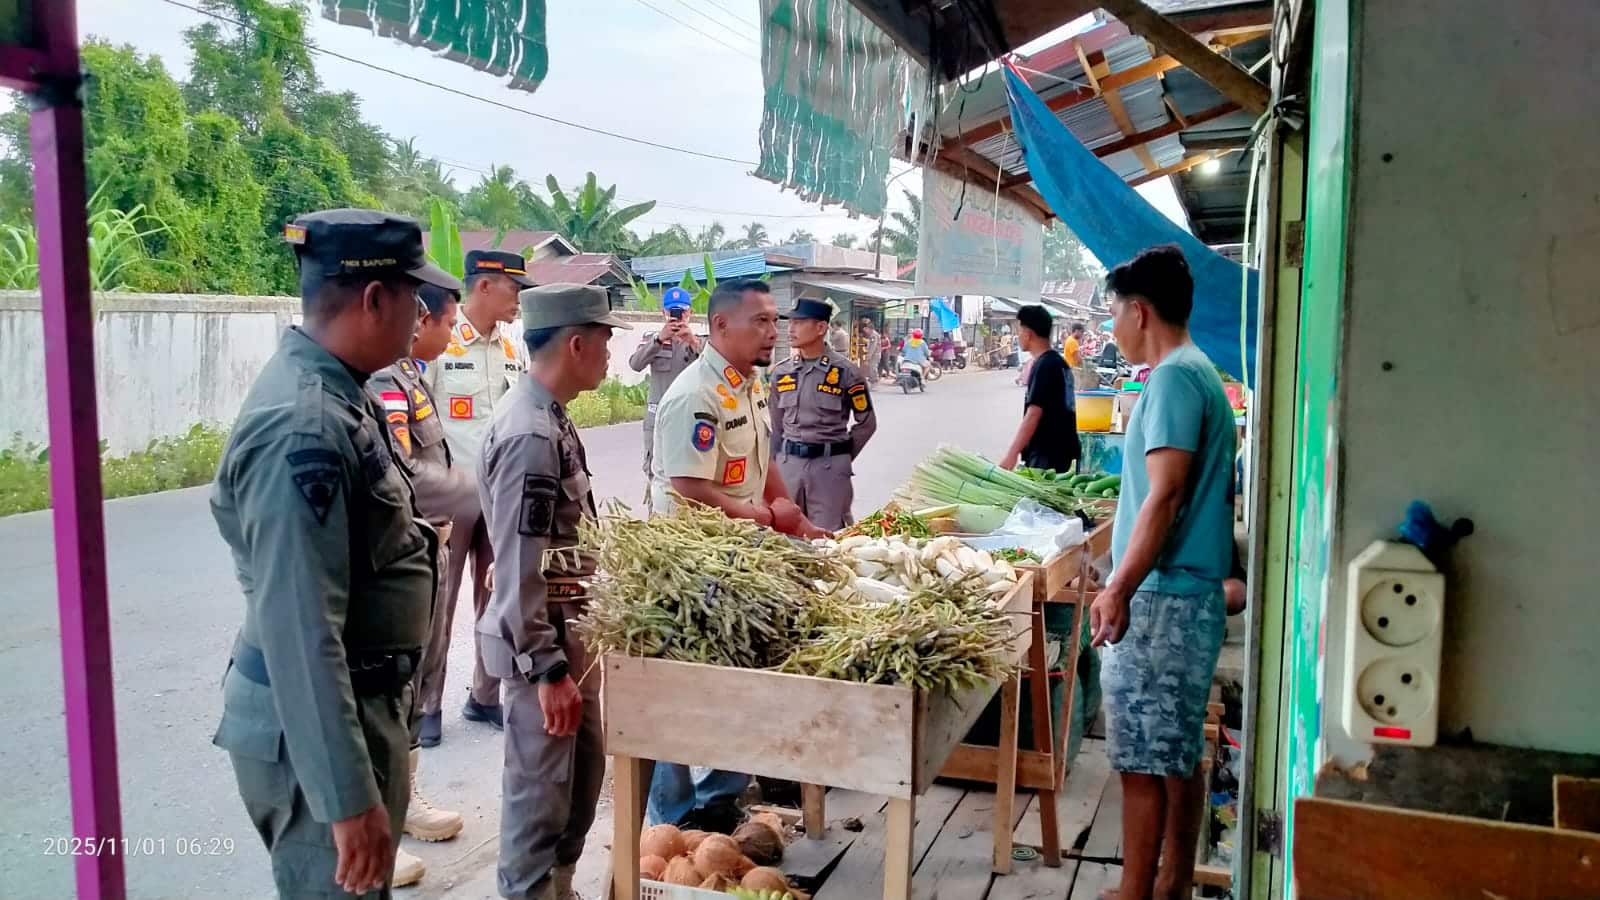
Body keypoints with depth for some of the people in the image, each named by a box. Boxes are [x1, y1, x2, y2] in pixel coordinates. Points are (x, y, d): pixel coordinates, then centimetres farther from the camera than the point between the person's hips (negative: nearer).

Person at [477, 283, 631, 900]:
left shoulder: (547, 417, 7)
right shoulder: (530, 436, -24)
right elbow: (518, 571, -25)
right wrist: (547, 669, -22)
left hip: (569, 632, 10)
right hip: (542, 643, -10)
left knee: (582, 769, 22)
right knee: (540, 788, 5)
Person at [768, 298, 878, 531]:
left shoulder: (846, 373, -5)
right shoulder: (781, 372, 7)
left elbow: (867, 423, 2)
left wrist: (841, 457, 2)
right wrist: (774, 464, 11)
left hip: (829, 465, -4)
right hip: (787, 463, 4)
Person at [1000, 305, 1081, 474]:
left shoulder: (1043, 366, -16)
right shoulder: (1058, 362, 13)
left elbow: (1033, 414, -22)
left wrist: (1012, 454, -24)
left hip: (1047, 452, -9)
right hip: (1059, 447, 9)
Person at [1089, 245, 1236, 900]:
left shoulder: (1173, 379, -14)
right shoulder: (1203, 374, 16)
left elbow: (1166, 497, -22)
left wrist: (1119, 588, -21)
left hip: (1161, 599, -10)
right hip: (1192, 596, 10)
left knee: (1142, 759, -3)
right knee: (1178, 754, 16)